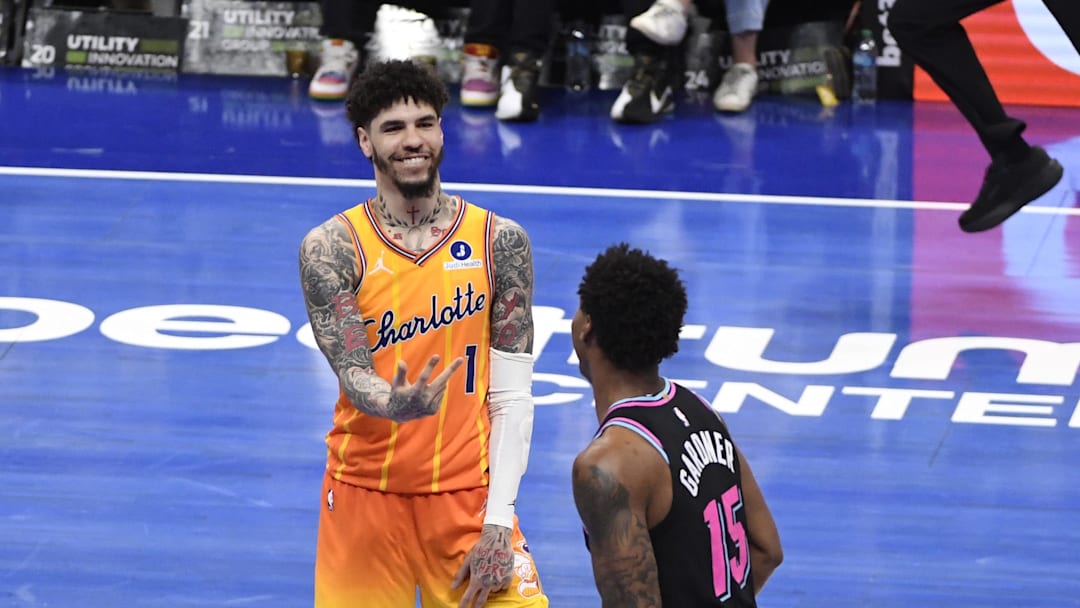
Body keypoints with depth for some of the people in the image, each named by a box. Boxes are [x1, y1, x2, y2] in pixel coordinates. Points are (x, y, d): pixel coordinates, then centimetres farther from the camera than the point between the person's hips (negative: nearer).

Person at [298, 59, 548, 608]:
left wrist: (498, 522, -10)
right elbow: (353, 373, -13)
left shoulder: (500, 241, -2)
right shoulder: (331, 247, -5)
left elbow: (511, 394, -3)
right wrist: (395, 406, -37)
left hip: (468, 493, 0)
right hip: (365, 494, 0)